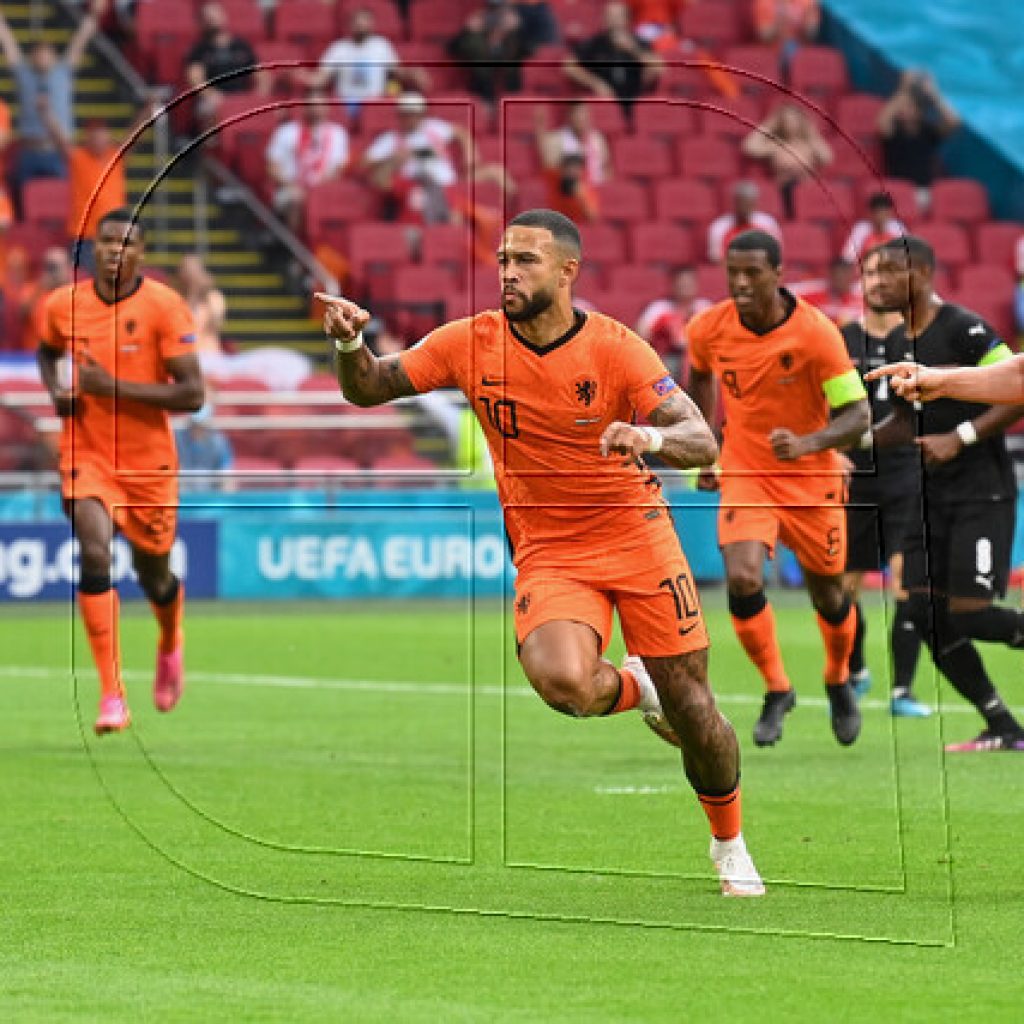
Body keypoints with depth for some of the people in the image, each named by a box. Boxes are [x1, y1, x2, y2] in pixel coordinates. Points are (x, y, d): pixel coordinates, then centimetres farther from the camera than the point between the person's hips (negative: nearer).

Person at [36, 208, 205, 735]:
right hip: (86, 454, 1)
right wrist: (55, 390, 1)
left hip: (149, 460, -1)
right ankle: (112, 696, -21)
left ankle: (170, 648, 50)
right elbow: (48, 351, 23)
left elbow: (191, 394, -16)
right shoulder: (63, 305, -2)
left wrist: (115, 386, -23)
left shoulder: (164, 307, -12)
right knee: (95, 553, -22)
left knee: (153, 573, 13)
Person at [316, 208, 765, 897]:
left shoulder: (616, 348, -12)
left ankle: (729, 843, 30)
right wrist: (350, 344, -21)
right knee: (563, 683, -29)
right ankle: (634, 688, 8)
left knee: (692, 710, 1)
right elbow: (366, 389, 1)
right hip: (549, 554, 1)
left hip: (638, 539, -1)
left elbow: (704, 444, -17)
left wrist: (651, 437, -40)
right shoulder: (471, 343, -5)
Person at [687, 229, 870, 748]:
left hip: (811, 479, -1)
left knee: (828, 595, 10)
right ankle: (776, 690, 1)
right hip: (744, 476, 1)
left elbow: (858, 413, -19)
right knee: (742, 579, -20)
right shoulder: (709, 329, -9)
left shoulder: (817, 332, -20)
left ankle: (838, 681, 42)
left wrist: (807, 443, -36)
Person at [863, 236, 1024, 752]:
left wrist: (961, 438, -21)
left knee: (968, 613, -16)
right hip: (934, 496, 8)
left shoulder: (965, 330, -14)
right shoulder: (897, 342, 12)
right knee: (925, 611, -1)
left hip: (982, 492, -8)